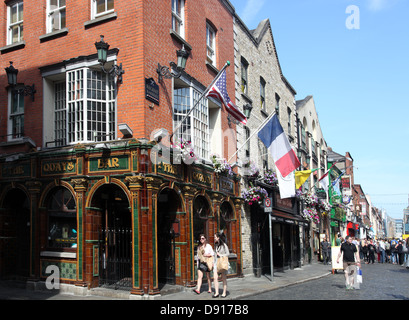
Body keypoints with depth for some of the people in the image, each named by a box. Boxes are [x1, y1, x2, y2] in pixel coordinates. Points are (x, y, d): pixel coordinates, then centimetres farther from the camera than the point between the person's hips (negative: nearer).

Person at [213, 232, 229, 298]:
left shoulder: (224, 245, -9)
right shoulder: (216, 245, 11)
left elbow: (227, 254, -10)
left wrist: (221, 255, -19)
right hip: (216, 263, 6)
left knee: (224, 278, 3)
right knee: (215, 278, -6)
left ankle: (224, 293, 11)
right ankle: (216, 292, -3)